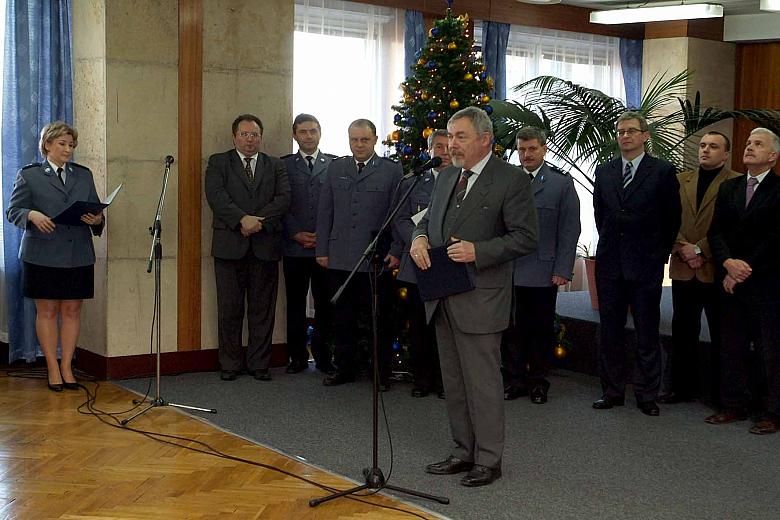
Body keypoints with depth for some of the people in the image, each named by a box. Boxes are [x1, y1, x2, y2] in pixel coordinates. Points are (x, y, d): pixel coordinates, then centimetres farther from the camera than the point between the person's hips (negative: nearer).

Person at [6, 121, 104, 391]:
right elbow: (13, 211, 2)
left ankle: (67, 366, 13)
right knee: (47, 311, 2)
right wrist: (32, 215, -18)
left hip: (78, 255, 3)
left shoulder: (84, 175, 14)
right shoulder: (29, 175, 4)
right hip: (43, 255, -3)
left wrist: (96, 220, -8)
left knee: (72, 311, 4)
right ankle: (52, 369, 10)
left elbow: (96, 211, 14)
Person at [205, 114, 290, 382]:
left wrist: (258, 220, -14)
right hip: (229, 245, -1)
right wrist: (243, 219, -19)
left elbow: (284, 198, 0)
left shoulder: (275, 166, 14)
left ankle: (259, 364, 12)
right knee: (229, 309, 2)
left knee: (262, 309, 4)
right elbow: (216, 196, -7)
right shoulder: (218, 162, 9)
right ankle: (230, 364, 12)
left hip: (265, 246, 1)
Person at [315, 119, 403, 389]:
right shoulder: (336, 168, 11)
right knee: (343, 319, 9)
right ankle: (345, 369, 21)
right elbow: (324, 212, 11)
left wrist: (396, 252, -6)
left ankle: (382, 373, 14)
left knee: (380, 320, 5)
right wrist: (322, 250, 6)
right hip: (340, 258, 3)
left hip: (377, 259, -3)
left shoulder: (392, 170, 1)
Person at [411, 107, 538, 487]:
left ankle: (489, 460, 11)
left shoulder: (512, 180, -9)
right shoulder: (446, 176, 13)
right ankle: (464, 452, 27)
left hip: (479, 298, -8)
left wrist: (477, 251, -22)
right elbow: (429, 219, 23)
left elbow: (525, 238, -13)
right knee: (453, 381, 15)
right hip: (443, 297, 8)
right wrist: (419, 237, -1)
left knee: (482, 382, -1)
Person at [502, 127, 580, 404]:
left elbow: (570, 230, -1)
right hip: (510, 271, 2)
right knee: (513, 329, 6)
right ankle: (516, 379, 18)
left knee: (542, 329, 8)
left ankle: (538, 381, 19)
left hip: (543, 272, -1)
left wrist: (562, 270, -7)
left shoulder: (562, 183, 2)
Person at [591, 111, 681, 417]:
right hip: (609, 264, 4)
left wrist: (660, 253, 5)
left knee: (647, 334, 3)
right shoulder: (604, 171, 9)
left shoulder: (663, 171, -4)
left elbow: (672, 218, 2)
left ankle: (647, 395, 12)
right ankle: (612, 392, 19)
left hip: (646, 265, -4)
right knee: (610, 332, 9)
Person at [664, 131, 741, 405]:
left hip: (716, 270, -4)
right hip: (683, 269, 4)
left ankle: (719, 392, 14)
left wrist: (700, 249, -15)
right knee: (683, 332, 10)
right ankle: (683, 387, 20)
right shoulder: (681, 180, 12)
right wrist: (682, 247, -9)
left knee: (720, 334, 5)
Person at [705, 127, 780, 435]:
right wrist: (728, 263, -11)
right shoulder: (729, 189, 13)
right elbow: (716, 232, 7)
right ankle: (734, 406, 20)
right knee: (731, 348, 10)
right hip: (731, 282, 6)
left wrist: (745, 269, -11)